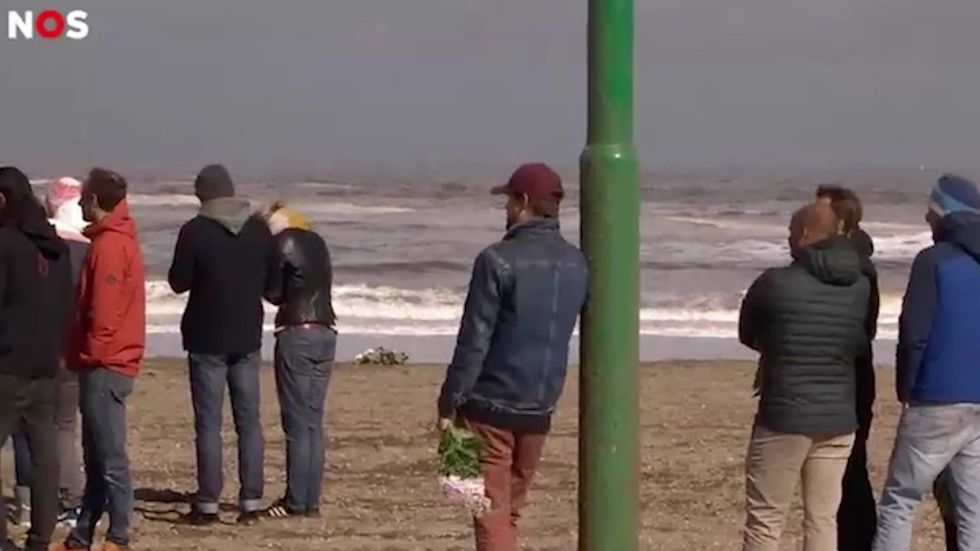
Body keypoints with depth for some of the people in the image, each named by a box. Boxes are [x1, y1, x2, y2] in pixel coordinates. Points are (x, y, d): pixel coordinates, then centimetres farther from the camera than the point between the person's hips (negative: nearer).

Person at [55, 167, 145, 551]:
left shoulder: (109, 245, -14)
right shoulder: (117, 239, 17)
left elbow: (105, 308, -20)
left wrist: (91, 353, -13)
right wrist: (85, 354, 17)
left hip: (105, 365, -10)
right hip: (108, 363, 10)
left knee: (110, 457, -8)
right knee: (96, 457, 12)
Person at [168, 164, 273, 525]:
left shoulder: (195, 231, -12)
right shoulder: (259, 229, 1)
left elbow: (179, 282, -5)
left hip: (207, 339, -4)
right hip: (248, 338, 4)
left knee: (209, 423, 0)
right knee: (249, 421, 9)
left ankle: (208, 505, -1)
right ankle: (251, 502, 8)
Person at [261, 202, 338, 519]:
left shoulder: (282, 243, -7)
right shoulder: (317, 242, 13)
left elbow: (273, 294, -5)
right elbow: (324, 285, 14)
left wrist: (267, 282, 14)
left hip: (296, 334, -7)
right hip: (326, 333, 7)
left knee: (297, 423, -3)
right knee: (313, 421, 9)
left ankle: (296, 501, -1)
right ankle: (311, 500, 10)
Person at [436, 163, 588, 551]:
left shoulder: (499, 260, -15)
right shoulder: (577, 265, 5)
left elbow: (474, 340, -14)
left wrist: (449, 404, -10)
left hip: (491, 406, -6)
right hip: (540, 409, 6)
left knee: (492, 512, -4)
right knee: (510, 509, 18)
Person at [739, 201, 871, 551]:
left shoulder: (775, 283, -11)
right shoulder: (861, 287, 2)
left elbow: (747, 335, 7)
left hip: (784, 417, -4)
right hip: (839, 419, 5)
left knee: (764, 521, 2)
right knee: (823, 519, 10)